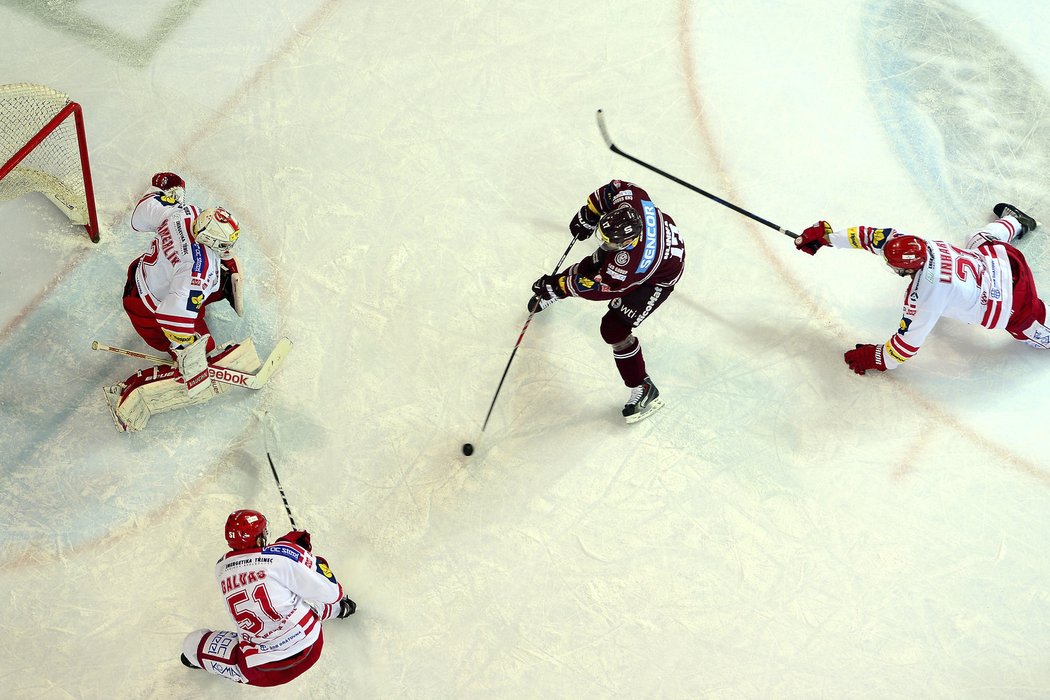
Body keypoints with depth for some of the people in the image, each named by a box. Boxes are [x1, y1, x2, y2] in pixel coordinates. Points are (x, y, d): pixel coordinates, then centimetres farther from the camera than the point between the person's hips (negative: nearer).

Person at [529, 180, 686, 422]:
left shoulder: (628, 262, -44)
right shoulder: (631, 202, -33)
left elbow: (598, 288, -30)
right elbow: (614, 189, -9)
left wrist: (557, 286, -21)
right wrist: (587, 215, -9)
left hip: (658, 277, -8)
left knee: (614, 329, -12)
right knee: (588, 266, 20)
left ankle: (644, 390, 5)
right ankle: (550, 293, 55)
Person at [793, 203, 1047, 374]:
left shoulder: (924, 297, -38)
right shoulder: (917, 244, -22)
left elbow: (908, 343, -27)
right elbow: (875, 235, -11)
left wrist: (875, 359, -13)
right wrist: (827, 236, -8)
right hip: (1000, 256, 7)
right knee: (981, 238, 39)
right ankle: (1015, 219, 65)